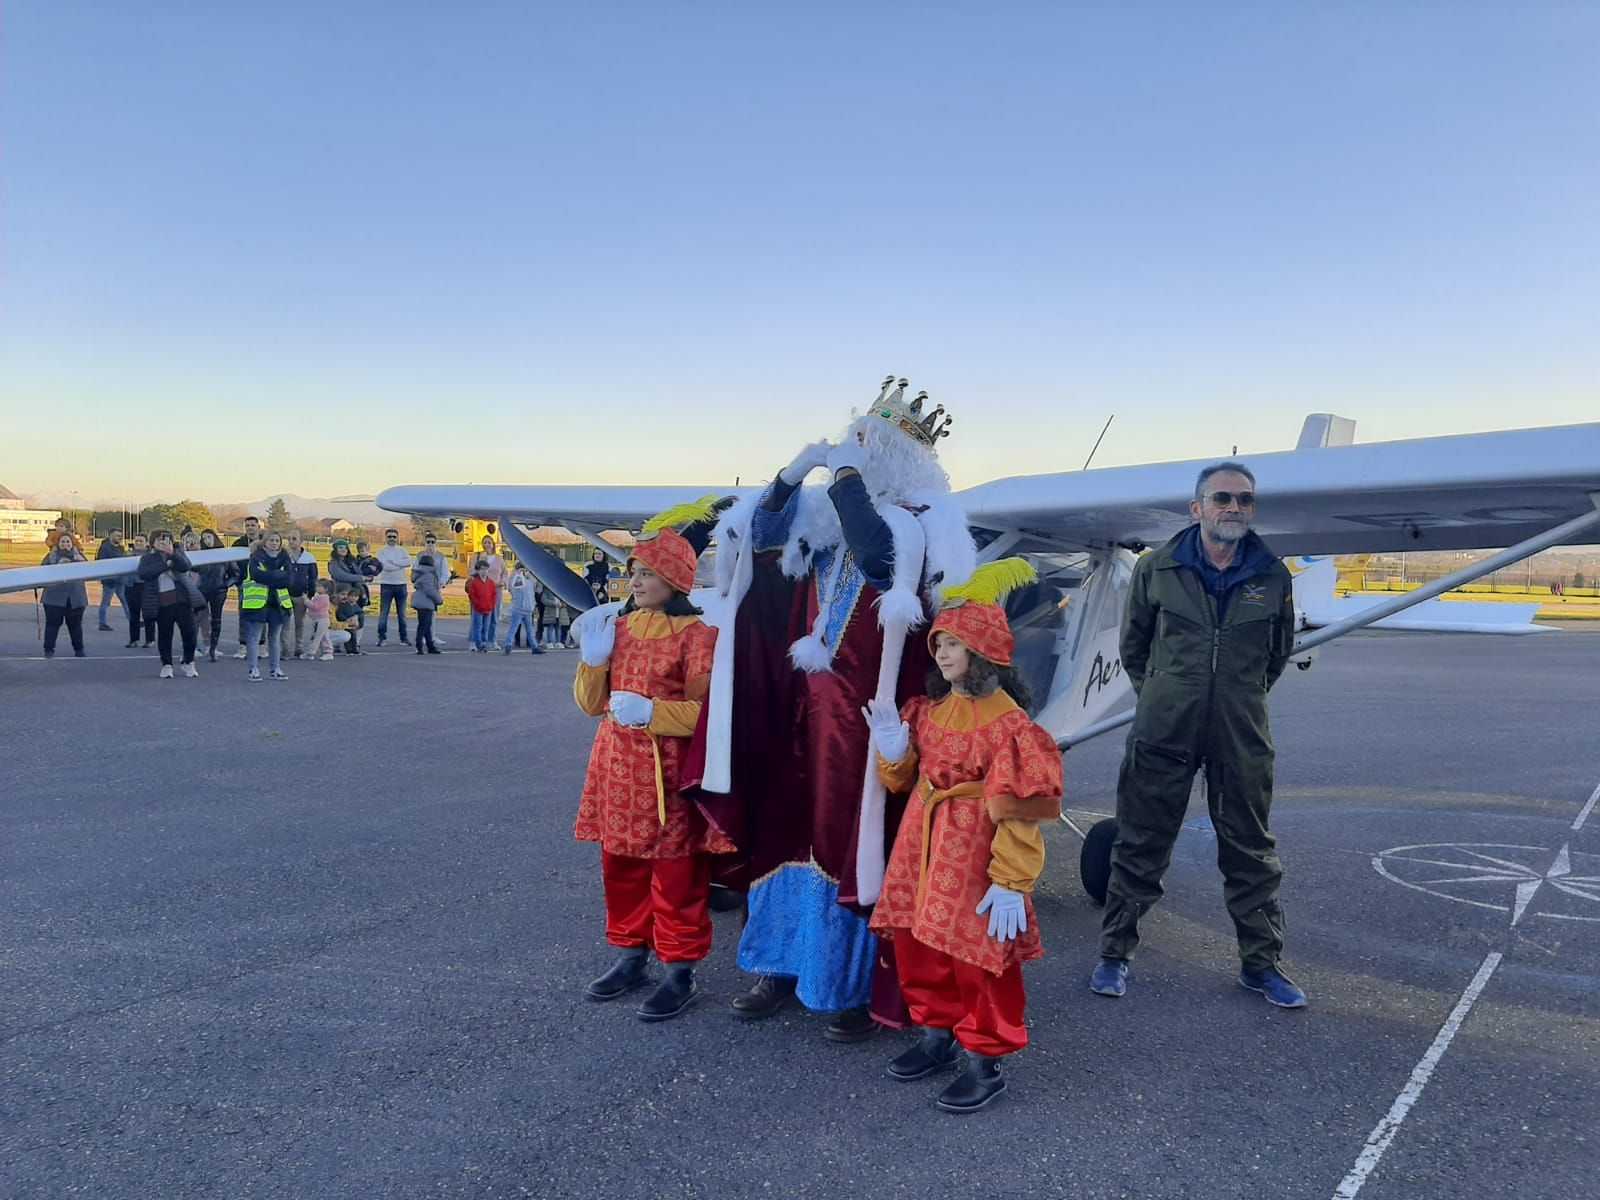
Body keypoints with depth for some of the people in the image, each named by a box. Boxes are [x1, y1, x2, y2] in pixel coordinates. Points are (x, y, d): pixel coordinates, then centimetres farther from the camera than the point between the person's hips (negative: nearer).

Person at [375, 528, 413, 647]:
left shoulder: (402, 550, 9)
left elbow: (408, 562, -10)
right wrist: (400, 565, -12)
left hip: (401, 584, 3)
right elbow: (384, 565, -16)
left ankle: (404, 637, 16)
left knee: (402, 613, 10)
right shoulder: (382, 552, 2)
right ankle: (381, 637, 0)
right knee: (383, 613, -4)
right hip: (386, 584, -3)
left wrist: (392, 562, -14)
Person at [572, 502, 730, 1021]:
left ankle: (680, 972, 15)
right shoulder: (619, 626, 9)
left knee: (676, 875, 2)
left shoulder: (696, 634, -10)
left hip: (668, 772, -7)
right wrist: (593, 662, -5)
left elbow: (706, 710, -15)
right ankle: (631, 956, 32)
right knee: (620, 866, 16)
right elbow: (592, 703, 12)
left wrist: (650, 712, -25)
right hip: (616, 765, 7)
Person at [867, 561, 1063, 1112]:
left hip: (974, 850, -8)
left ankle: (985, 1061, 20)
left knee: (978, 955, 2)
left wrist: (1011, 882, -20)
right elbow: (906, 779, 17)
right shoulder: (928, 710, 6)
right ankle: (938, 1033, 36)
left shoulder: (1006, 721, -17)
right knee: (916, 943, 15)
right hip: (922, 843, 8)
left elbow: (1019, 811, -19)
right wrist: (895, 753, -5)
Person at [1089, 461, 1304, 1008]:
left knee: (1251, 851, 12)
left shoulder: (1273, 578, 1)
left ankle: (1261, 962, 28)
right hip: (1163, 732, -1)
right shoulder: (1156, 569, -2)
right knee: (1140, 845, 7)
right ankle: (1114, 953, 21)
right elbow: (1133, 644, 12)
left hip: (1242, 737, 2)